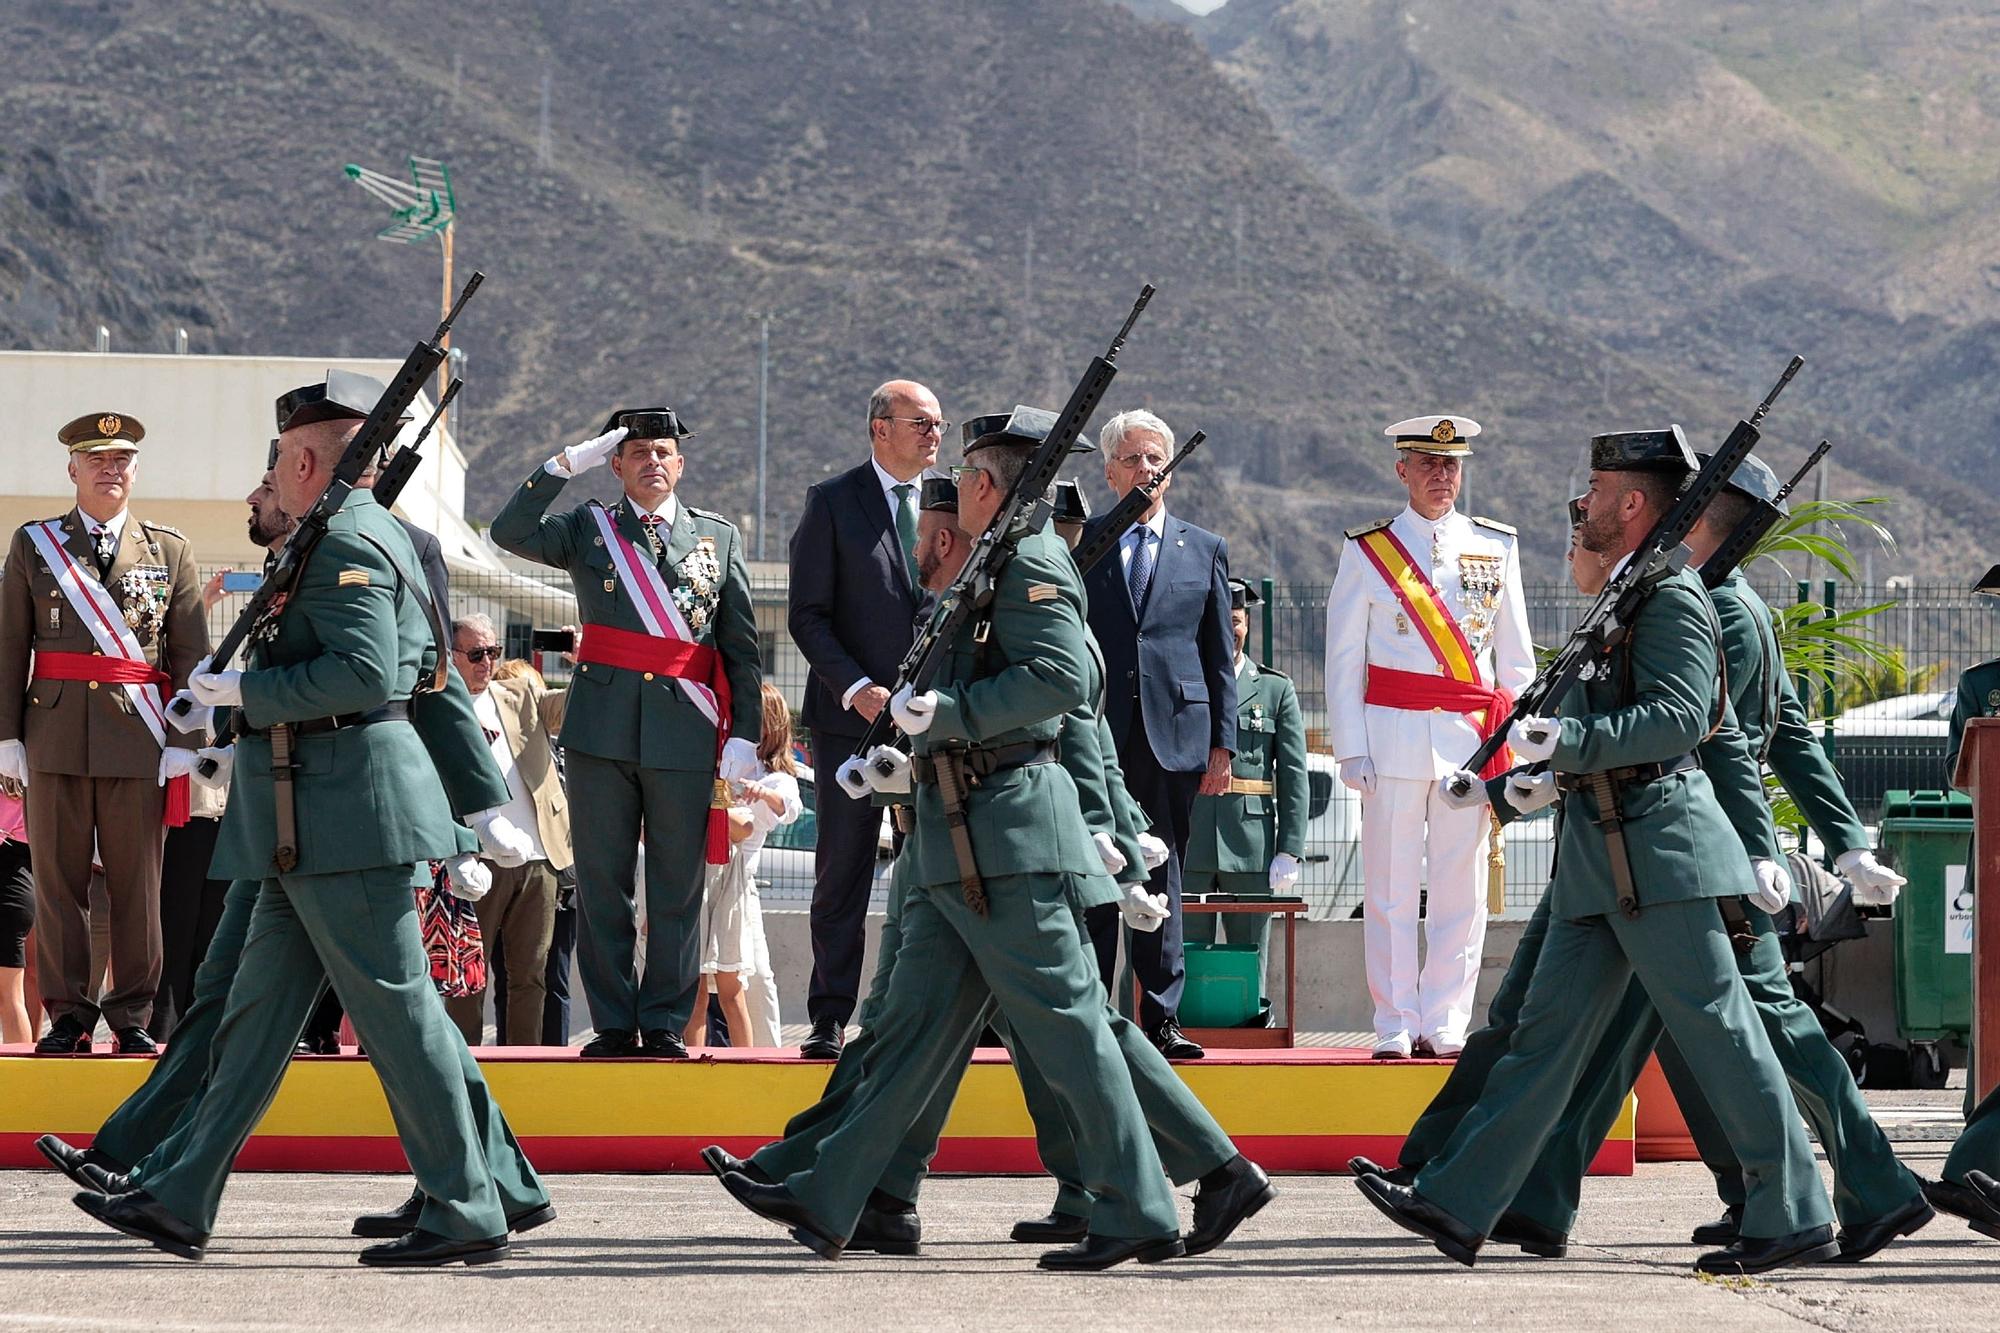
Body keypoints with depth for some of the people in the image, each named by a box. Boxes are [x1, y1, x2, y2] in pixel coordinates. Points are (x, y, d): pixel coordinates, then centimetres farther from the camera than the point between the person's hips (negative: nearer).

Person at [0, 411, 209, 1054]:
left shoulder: (169, 549, 10)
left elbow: (191, 655, 7)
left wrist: (184, 741, -2)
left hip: (140, 739, 0)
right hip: (56, 737, 0)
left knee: (138, 886, 0)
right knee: (58, 883, 1)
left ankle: (133, 1017, 7)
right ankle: (68, 1016, 7)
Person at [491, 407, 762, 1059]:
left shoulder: (719, 536, 12)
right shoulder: (588, 529, 11)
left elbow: (741, 645, 10)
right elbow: (512, 532, -6)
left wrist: (744, 732, 2)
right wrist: (566, 464, -8)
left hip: (685, 735, 0)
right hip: (603, 730, 0)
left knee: (677, 888, 1)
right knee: (601, 882, 2)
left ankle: (666, 1024, 7)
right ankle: (614, 1024, 7)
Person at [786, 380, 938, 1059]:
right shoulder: (833, 502, 0)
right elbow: (808, 615, -3)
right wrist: (856, 688, -15)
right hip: (852, 717, -3)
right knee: (842, 875, 1)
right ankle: (829, 1020, 6)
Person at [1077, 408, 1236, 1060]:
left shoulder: (1205, 551, 12)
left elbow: (1220, 659, 10)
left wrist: (1222, 744, 4)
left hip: (1175, 736, 1)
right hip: (1096, 736, -1)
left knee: (1161, 881, 4)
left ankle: (1160, 1019, 7)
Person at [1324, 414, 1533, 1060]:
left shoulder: (1496, 548, 11)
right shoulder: (1366, 551, 5)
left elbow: (1516, 659, 14)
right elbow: (1342, 660, 5)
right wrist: (1352, 750, -3)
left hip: (1473, 739, 2)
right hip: (1393, 738, -2)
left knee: (1461, 890, 1)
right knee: (1392, 890, -1)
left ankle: (1445, 1025, 7)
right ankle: (1396, 1027, 3)